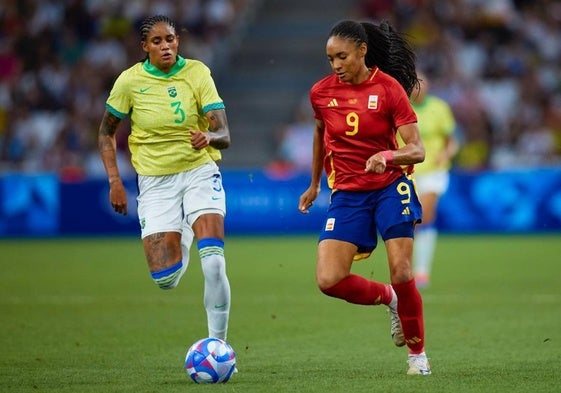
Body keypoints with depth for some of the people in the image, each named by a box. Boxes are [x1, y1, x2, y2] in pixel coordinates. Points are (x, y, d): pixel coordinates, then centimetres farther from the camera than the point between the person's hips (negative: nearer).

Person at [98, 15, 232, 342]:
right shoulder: (130, 80, -5)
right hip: (155, 182, 1)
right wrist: (114, 181, -1)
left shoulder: (197, 73, -7)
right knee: (165, 279, -7)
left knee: (214, 264, -21)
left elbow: (224, 136, -11)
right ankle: (181, 242, 30)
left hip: (200, 171, -1)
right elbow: (106, 133, 9)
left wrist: (210, 137, -35)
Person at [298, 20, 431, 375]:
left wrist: (387, 156, -35)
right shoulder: (321, 92, 0)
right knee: (328, 280, -12)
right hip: (346, 194, 3)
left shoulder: (389, 88, -11)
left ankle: (417, 353, 8)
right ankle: (388, 298, 18)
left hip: (390, 187, -3)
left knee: (402, 273, -14)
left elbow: (417, 151, -15)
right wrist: (315, 183, 28)